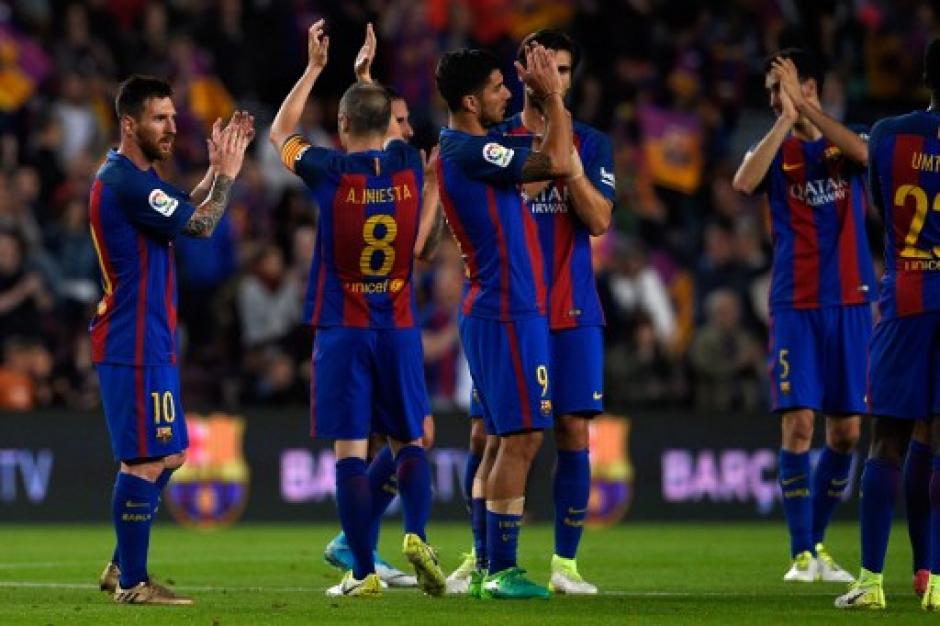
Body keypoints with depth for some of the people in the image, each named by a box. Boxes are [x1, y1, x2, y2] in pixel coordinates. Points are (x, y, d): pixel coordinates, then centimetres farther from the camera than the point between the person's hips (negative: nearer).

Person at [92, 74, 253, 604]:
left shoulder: (135, 178, 15)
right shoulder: (125, 182, -17)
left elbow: (186, 211, 23)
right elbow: (200, 225, -15)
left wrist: (217, 169, 13)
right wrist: (227, 173, -2)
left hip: (150, 342, 11)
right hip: (134, 346, -11)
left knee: (169, 456, 16)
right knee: (146, 460, -9)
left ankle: (123, 567, 22)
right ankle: (133, 583, -5)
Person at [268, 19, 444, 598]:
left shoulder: (331, 172, -8)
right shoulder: (409, 166, 0)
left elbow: (280, 132, 12)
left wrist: (315, 67, 18)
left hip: (342, 329, -3)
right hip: (400, 328, 3)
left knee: (351, 450, -3)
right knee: (409, 441, 12)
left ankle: (364, 572, -6)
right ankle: (417, 534, -11)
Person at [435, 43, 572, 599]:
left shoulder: (464, 147, 14)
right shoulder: (471, 152, -17)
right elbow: (557, 164, -23)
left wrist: (548, 99, 19)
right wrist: (553, 97, -11)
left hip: (493, 309, 11)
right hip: (510, 311, -11)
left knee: (510, 439, 14)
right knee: (521, 439, -9)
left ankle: (488, 566, 16)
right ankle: (502, 571, -8)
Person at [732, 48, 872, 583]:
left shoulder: (845, 146, 6)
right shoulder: (778, 150, 7)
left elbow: (863, 152, -19)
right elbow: (744, 182, -15)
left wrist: (804, 105, -18)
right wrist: (785, 120, -14)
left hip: (851, 303, 1)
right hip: (795, 305, -1)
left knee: (846, 432, 3)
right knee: (799, 425, -10)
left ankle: (818, 543, 19)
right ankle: (802, 554, -5)